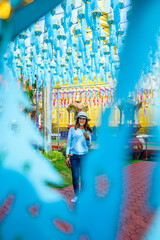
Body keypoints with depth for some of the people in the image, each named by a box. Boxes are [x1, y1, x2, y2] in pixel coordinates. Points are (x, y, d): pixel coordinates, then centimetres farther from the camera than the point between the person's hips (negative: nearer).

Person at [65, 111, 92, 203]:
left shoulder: (88, 131, 7)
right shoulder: (72, 129, 5)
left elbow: (89, 145, 10)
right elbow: (69, 143, 6)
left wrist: (88, 138, -10)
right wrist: (67, 156, 2)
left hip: (84, 155, 0)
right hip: (74, 156, 0)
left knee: (83, 177, 2)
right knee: (75, 177, 2)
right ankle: (76, 195, 19)